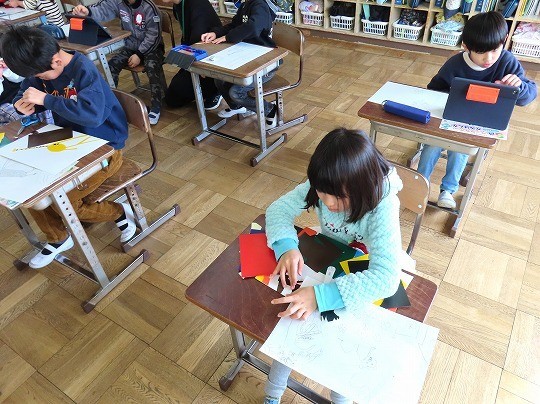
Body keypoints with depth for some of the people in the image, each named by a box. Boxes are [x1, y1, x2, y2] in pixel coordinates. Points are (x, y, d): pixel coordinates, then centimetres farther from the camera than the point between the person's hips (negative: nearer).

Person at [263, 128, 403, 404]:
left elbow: (386, 278, -43)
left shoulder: (383, 206, -35)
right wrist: (287, 245, -36)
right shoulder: (323, 186, -23)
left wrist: (321, 295, -53)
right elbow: (279, 209, -15)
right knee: (292, 314, -10)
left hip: (364, 279, -3)